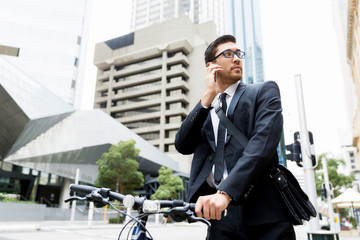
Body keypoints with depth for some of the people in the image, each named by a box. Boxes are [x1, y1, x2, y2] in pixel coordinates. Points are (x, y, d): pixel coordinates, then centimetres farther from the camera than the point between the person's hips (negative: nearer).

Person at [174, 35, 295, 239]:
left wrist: (226, 191, -24)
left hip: (264, 212, -2)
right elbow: (183, 145, 1)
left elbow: (264, 142, -12)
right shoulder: (204, 110, 17)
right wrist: (208, 97, -4)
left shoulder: (263, 91, 5)